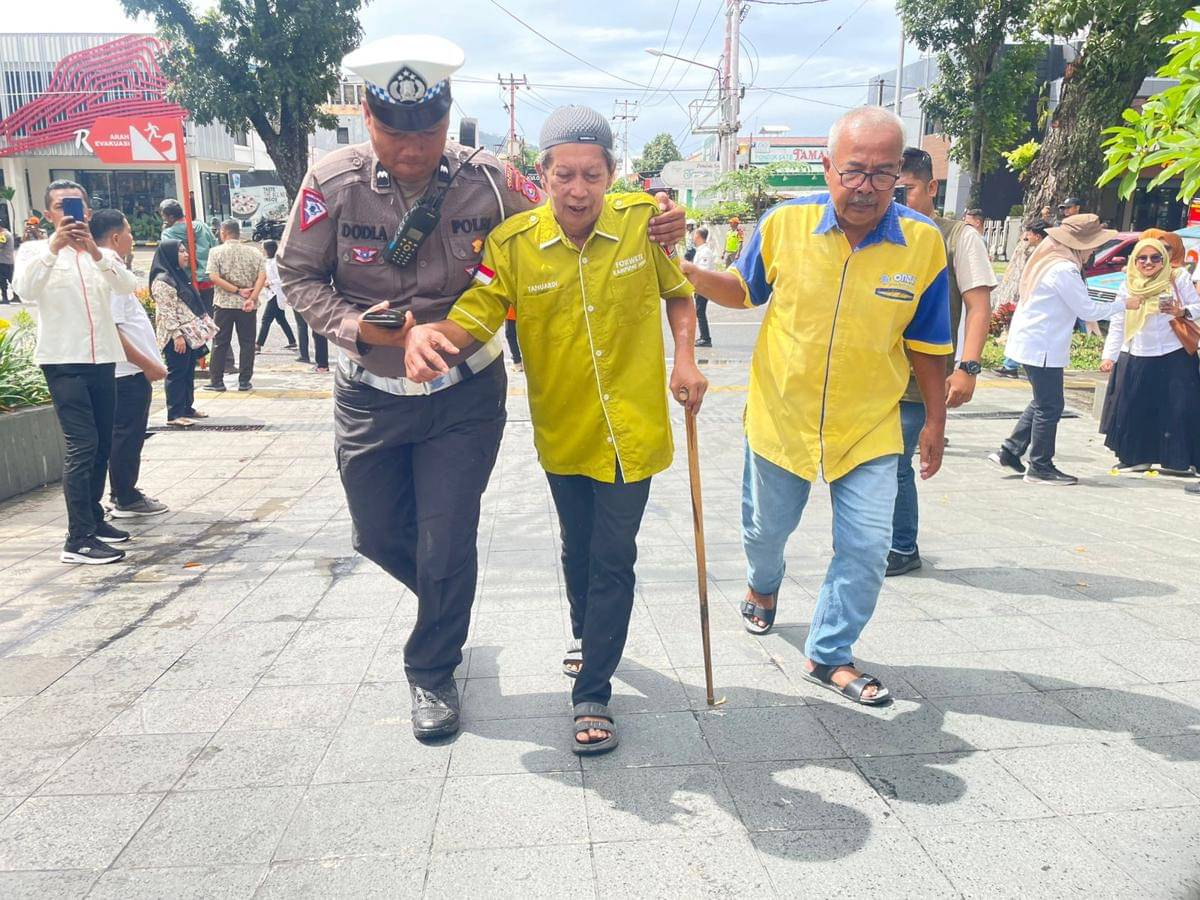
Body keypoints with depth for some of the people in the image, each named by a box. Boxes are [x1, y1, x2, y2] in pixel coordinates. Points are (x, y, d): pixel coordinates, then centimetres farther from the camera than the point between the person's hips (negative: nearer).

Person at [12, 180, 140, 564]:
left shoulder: (102, 254, 13)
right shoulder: (35, 250, 4)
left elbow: (128, 286, -8)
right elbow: (26, 289, -16)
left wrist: (94, 251, -23)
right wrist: (54, 246, -24)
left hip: (103, 359, 5)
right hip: (63, 361, -5)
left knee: (101, 445, 11)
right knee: (82, 446, -14)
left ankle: (93, 518, 26)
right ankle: (78, 540, -13)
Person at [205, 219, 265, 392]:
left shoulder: (216, 252, -2)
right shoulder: (253, 252, 2)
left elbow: (214, 278, -11)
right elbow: (262, 276, -7)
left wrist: (237, 291, -9)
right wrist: (252, 298, -12)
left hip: (224, 304, -1)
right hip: (247, 306, 1)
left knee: (220, 343, 7)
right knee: (247, 343, 7)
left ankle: (217, 381, 9)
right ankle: (244, 381, 8)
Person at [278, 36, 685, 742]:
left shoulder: (488, 181, -12)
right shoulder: (334, 183, -11)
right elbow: (299, 274, 0)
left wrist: (651, 231, -20)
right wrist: (351, 324, -19)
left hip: (465, 396, -2)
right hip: (370, 397, 2)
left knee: (446, 544, 1)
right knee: (379, 534, 16)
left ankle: (433, 673, 27)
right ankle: (447, 605, 50)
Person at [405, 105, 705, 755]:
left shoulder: (644, 220, -10)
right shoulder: (513, 242, -11)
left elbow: (678, 291, 5)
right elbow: (476, 313, -20)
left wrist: (685, 359, -7)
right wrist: (428, 333, -41)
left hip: (631, 427, -2)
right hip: (562, 429, 2)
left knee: (613, 558, 1)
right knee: (577, 548, 21)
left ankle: (593, 693, 15)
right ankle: (587, 640, 50)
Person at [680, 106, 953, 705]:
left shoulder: (923, 242, -10)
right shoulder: (784, 224, -11)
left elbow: (926, 344, 0)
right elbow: (743, 290, 6)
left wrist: (934, 421, 5)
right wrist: (691, 274, -13)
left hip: (869, 427, 0)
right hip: (780, 416, 1)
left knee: (866, 549, -2)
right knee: (766, 527, 19)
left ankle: (829, 655, 20)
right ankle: (763, 585, 54)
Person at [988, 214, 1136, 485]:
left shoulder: (1048, 260, 11)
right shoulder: (1064, 270, -19)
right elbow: (1087, 309, -14)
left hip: (1031, 341, 10)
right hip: (1042, 347, -10)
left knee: (1042, 402, 17)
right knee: (1049, 407, 0)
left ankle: (1009, 451, 19)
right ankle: (1040, 467, 8)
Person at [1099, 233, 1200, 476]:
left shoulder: (1178, 278, -2)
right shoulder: (1128, 285, 5)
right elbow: (1117, 323, 7)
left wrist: (1180, 311, -20)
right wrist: (1109, 355, 2)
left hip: (1174, 357, -2)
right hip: (1136, 358, 2)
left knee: (1177, 408, -2)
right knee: (1133, 409, 4)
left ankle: (1177, 460, 8)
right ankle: (1136, 457, 16)